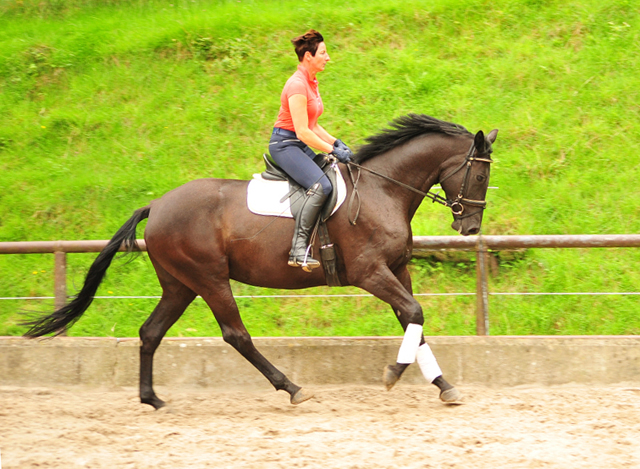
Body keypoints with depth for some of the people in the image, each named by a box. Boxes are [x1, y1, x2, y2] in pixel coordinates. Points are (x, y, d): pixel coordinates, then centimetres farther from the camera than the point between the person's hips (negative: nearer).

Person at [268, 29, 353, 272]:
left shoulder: (311, 83, 13)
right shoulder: (297, 85, -18)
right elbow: (303, 132, -22)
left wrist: (336, 142, 6)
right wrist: (333, 151, -17)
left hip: (301, 146, 10)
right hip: (284, 145, -10)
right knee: (321, 185, -28)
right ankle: (298, 249, -33)